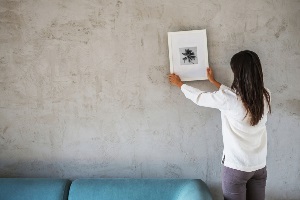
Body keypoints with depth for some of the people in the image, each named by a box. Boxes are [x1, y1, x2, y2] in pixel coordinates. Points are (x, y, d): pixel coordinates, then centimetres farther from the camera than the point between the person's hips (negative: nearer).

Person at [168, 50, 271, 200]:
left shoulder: (228, 99, -21)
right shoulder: (265, 96, -4)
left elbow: (199, 97, -3)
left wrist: (179, 84, 15)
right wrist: (214, 81, 26)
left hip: (236, 167, -5)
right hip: (260, 166, 5)